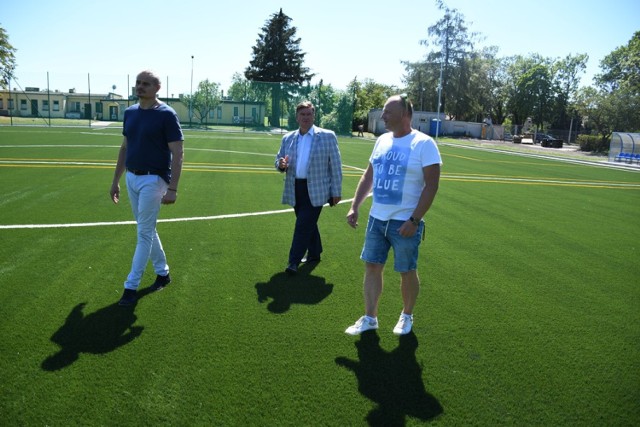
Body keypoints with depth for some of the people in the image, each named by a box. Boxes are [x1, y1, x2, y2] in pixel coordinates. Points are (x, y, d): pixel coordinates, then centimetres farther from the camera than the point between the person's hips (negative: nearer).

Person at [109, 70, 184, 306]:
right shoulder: (130, 112, 9)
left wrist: (172, 188, -20)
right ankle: (162, 272, 31)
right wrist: (116, 180, 16)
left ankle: (131, 286, 6)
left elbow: (177, 153, -14)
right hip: (132, 178, 8)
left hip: (153, 180, -7)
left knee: (144, 233, -2)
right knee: (147, 230, 15)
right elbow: (124, 148, 17)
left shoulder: (166, 114, -11)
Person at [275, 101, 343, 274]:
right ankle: (314, 253, 36)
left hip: (315, 190, -5)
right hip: (295, 189, 5)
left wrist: (336, 192, -6)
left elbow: (335, 165, -3)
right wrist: (281, 164, -11)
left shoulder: (327, 136, -4)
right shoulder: (288, 138, 9)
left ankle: (294, 261, 3)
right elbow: (279, 161, 15)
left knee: (303, 225, -7)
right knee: (308, 223, 17)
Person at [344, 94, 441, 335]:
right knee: (372, 266, 8)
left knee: (407, 271, 8)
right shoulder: (382, 140, 9)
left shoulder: (423, 144, -11)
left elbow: (431, 186, -15)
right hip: (376, 219, 6)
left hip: (404, 223, -6)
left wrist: (414, 220, -20)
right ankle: (369, 318, 21)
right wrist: (354, 207, 9)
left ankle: (407, 316, 30)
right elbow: (368, 177, 16)